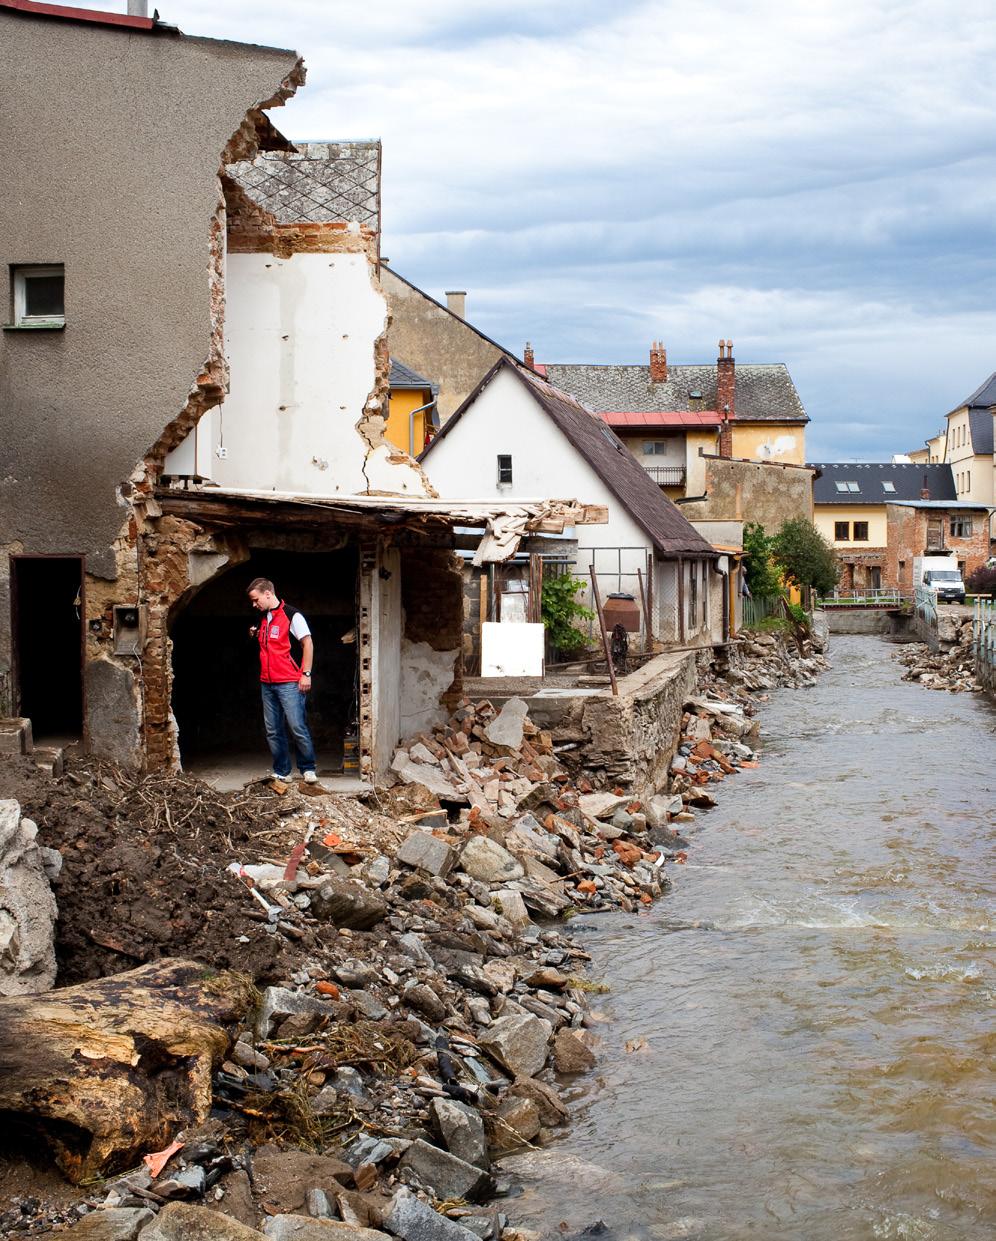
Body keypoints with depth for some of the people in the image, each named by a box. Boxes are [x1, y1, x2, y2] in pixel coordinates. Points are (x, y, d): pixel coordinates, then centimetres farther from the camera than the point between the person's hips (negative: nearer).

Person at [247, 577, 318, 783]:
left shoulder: (291, 615, -6)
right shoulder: (263, 620, 16)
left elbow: (307, 644, -7)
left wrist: (306, 674, -13)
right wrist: (254, 636, 6)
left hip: (289, 683, -7)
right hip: (267, 683, 7)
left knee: (297, 727, -9)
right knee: (273, 731, 7)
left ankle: (308, 769, 3)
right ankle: (281, 772, 13)